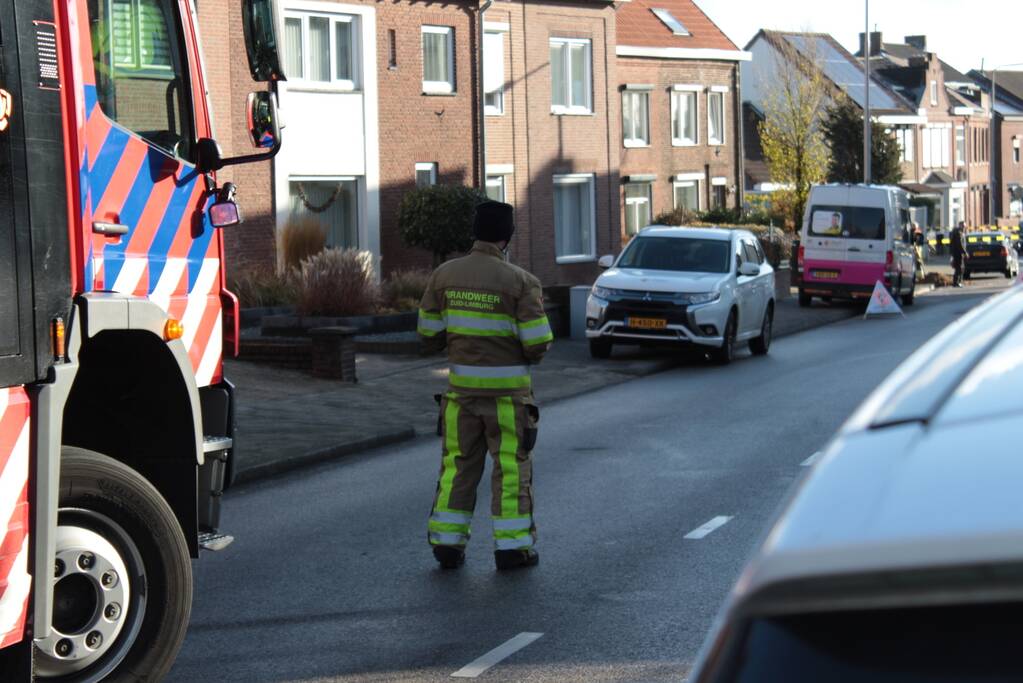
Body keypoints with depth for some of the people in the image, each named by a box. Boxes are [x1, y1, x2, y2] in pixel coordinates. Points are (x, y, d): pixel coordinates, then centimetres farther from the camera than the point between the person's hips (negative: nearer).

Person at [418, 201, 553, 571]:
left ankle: (447, 544, 10)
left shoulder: (444, 274, -1)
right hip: (507, 389, -3)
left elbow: (429, 337, 2)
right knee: (511, 467, 5)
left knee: (459, 465, 12)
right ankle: (512, 547, 5)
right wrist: (532, 350, 11)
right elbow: (537, 344, -13)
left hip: (462, 386, 4)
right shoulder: (520, 281, -12)